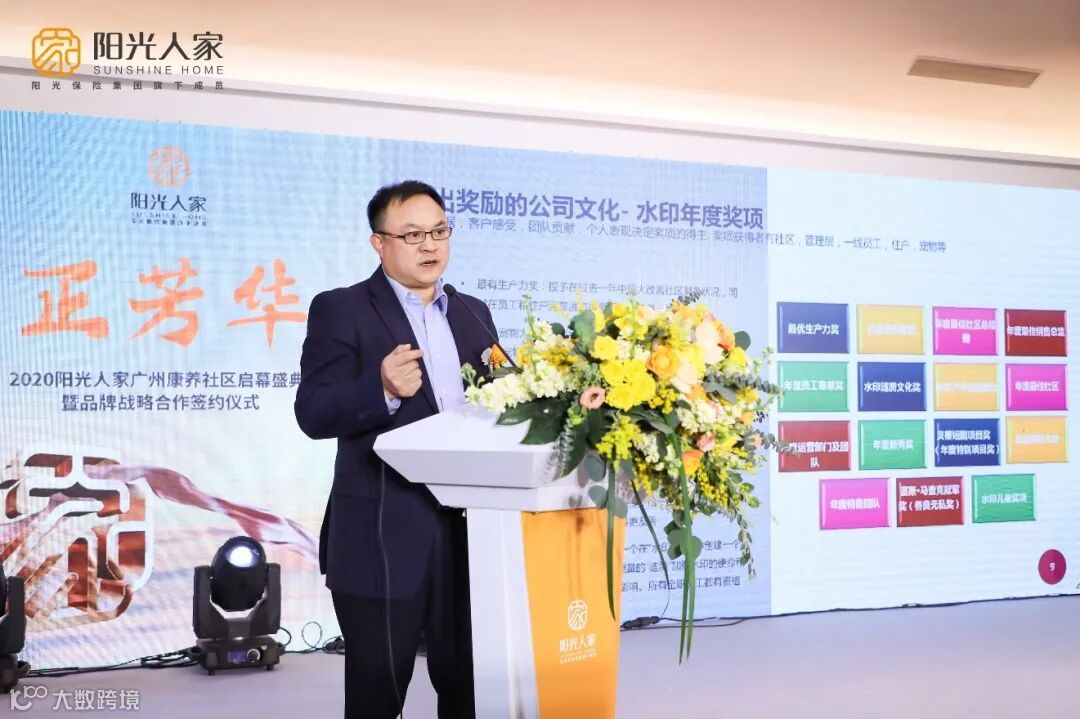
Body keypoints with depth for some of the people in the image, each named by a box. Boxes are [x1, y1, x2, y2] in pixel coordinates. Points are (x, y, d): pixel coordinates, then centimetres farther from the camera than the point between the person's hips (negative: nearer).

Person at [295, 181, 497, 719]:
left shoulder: (473, 312, 13)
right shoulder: (340, 310, -4)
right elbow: (313, 414, -13)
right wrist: (383, 389, -31)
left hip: (470, 528, 5)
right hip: (381, 537, -5)